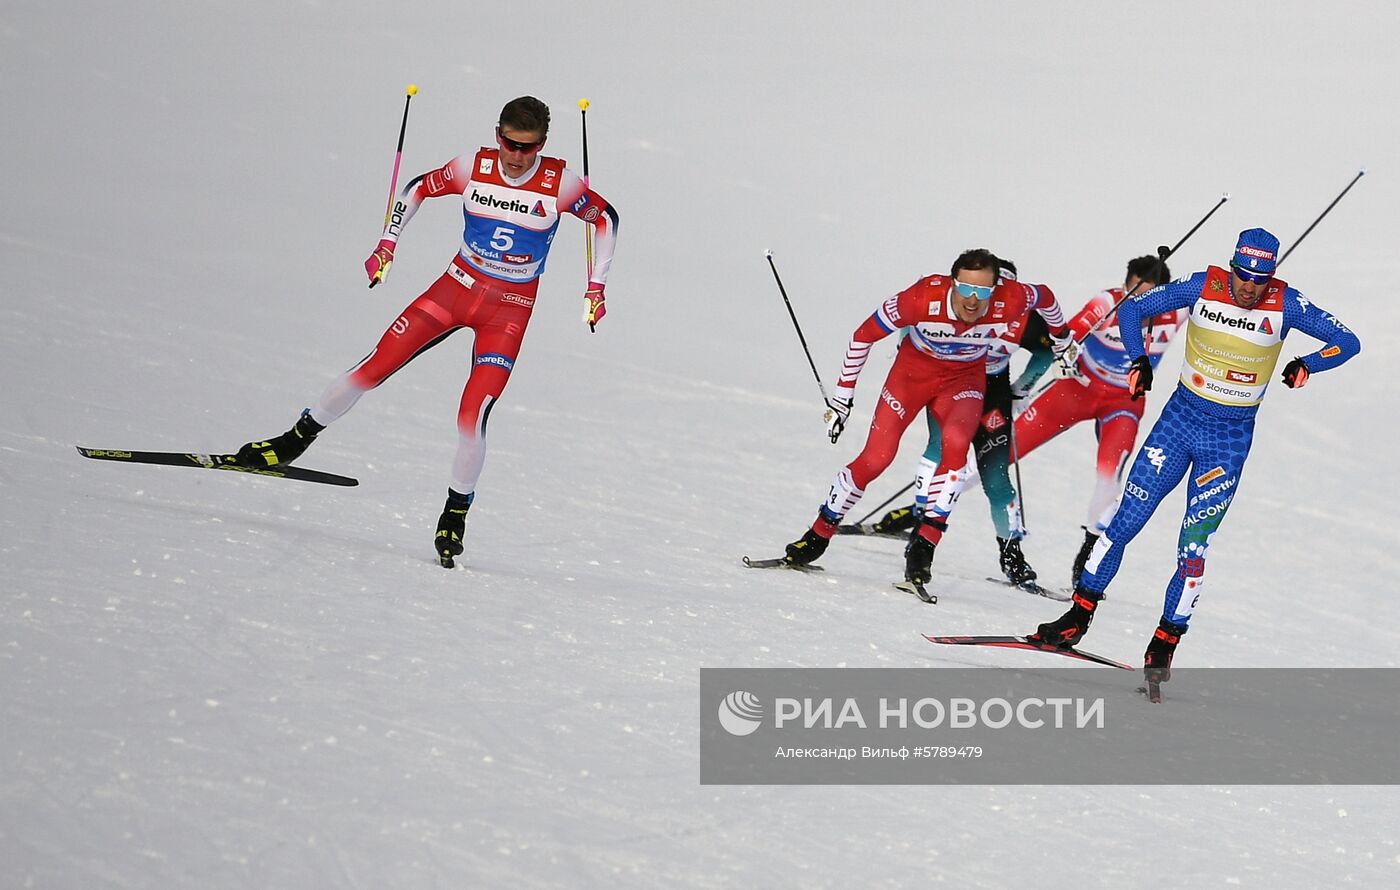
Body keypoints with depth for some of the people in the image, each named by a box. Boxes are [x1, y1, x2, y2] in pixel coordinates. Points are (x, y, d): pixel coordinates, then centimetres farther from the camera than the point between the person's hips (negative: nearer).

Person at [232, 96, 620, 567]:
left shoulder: (559, 183, -14)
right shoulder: (474, 168, -9)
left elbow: (605, 218, 1)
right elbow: (419, 189, 8)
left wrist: (596, 287, -2)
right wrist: (387, 243, 1)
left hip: (509, 311, -2)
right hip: (456, 287, 2)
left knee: (472, 416, -14)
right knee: (375, 365, -4)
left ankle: (456, 514, 7)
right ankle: (292, 443, 12)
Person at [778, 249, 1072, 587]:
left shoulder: (1010, 302, -30)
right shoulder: (924, 298, -32)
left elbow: (1045, 298, -4)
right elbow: (864, 335, -18)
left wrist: (1063, 340, 15)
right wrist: (842, 397, -13)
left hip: (965, 378, 1)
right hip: (914, 368, -1)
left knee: (955, 441, -30)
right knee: (876, 458, -11)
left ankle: (925, 541, -23)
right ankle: (818, 535, 9)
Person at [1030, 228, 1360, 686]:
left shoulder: (1285, 305, -12)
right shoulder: (1203, 287, -10)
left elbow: (1348, 342, -8)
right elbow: (1131, 309, 0)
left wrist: (1307, 364, -26)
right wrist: (1139, 361, -14)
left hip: (1230, 439, -1)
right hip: (1179, 419, 1)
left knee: (1193, 550, -5)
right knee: (1124, 522, 0)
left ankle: (1164, 646, 6)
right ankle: (1077, 618, 12)